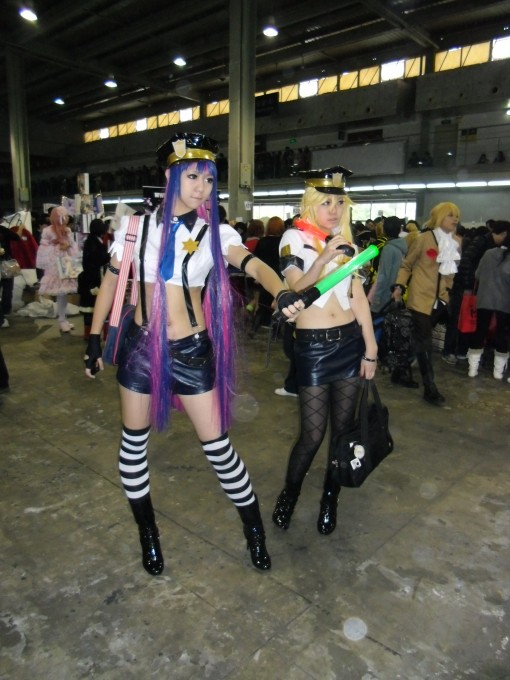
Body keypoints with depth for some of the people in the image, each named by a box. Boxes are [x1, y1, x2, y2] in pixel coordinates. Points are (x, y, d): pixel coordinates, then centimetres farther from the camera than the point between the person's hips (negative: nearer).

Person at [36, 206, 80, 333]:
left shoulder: (68, 231, 12)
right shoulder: (48, 231, -6)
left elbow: (74, 247, 11)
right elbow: (44, 249, -6)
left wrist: (68, 246, -9)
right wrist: (58, 247, -12)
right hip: (55, 266, -5)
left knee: (64, 293, 5)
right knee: (60, 294, -4)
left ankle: (64, 319, 16)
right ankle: (62, 321, 5)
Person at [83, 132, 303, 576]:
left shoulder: (216, 233, -2)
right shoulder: (137, 225, 1)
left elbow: (254, 265, -21)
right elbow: (111, 281, 9)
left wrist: (282, 292, -42)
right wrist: (95, 338, 8)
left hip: (193, 351, -1)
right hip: (141, 346, 2)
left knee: (217, 445, 3)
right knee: (135, 441, 13)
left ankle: (255, 530, 26)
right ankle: (148, 533, 37)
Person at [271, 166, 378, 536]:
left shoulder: (347, 243, 12)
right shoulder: (295, 239, -3)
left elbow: (359, 298, 9)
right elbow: (296, 290, -17)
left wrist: (371, 349, 5)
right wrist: (322, 260, -33)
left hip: (350, 342, 5)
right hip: (312, 345, -4)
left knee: (343, 428, 9)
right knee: (313, 434, -3)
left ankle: (330, 500, 28)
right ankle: (289, 495, 24)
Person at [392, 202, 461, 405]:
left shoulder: (456, 242, 7)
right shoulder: (423, 239, -9)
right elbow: (406, 264, -2)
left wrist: (448, 290, 16)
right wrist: (399, 285, -12)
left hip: (440, 298, 6)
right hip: (421, 297, -5)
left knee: (421, 339, 12)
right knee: (424, 341, -3)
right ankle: (430, 388, 0)